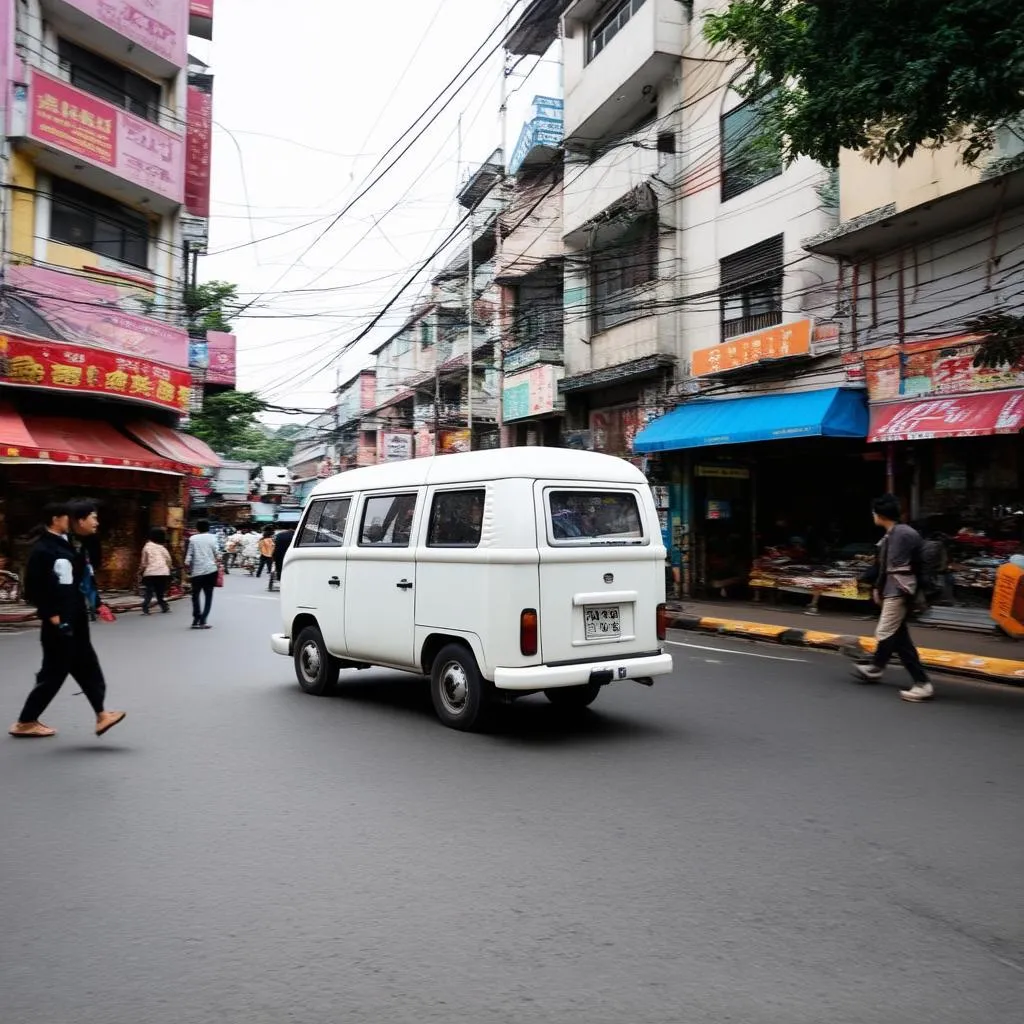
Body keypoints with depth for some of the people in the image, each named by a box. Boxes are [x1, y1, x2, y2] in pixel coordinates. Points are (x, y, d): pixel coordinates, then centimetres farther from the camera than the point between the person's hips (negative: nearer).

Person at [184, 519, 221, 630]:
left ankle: (196, 620, 4)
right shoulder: (212, 537, 2)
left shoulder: (192, 539, 3)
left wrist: (187, 565, 9)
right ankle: (203, 621, -3)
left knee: (195, 596, 13)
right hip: (210, 570, 0)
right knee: (208, 596, 5)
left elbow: (189, 554, -1)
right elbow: (216, 553, 0)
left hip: (197, 571, 1)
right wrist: (218, 563, 15)